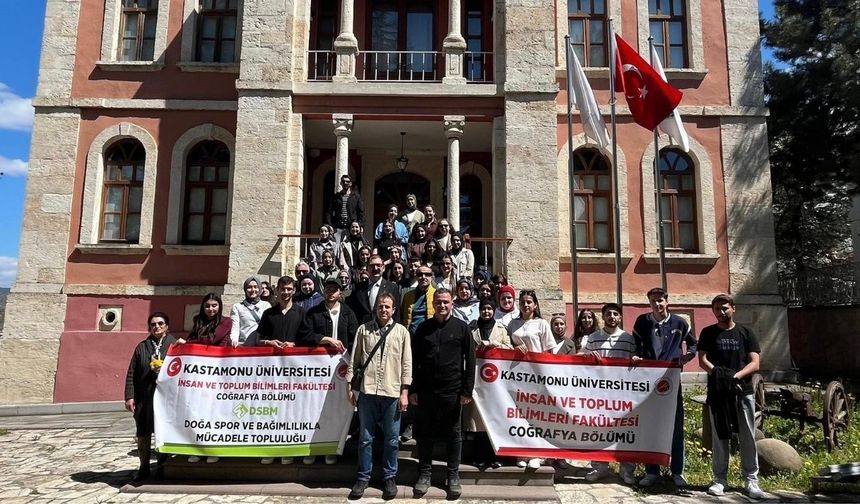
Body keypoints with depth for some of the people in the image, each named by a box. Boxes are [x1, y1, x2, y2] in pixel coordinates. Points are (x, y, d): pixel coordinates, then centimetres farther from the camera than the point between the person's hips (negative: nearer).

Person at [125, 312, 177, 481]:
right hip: (144, 396, 3)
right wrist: (129, 396, 0)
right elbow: (131, 374, 7)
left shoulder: (174, 345, 3)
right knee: (143, 433, 7)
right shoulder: (141, 347, 10)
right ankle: (144, 467, 21)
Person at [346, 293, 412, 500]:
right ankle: (363, 477, 22)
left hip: (392, 393, -1)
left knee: (391, 439, 8)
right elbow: (354, 360, 8)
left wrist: (404, 392, -2)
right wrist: (350, 385, 4)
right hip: (367, 391, 1)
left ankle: (390, 477, 23)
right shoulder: (363, 330, 6)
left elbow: (406, 364, 2)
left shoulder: (402, 332, 4)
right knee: (365, 438, 9)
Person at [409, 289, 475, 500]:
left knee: (453, 434, 8)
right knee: (425, 433, 9)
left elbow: (470, 361, 0)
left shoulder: (461, 328, 0)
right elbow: (414, 360, 7)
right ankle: (424, 474, 23)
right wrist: (412, 389, 2)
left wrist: (467, 390, -5)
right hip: (426, 390, 2)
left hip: (452, 391, -2)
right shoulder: (423, 328, 5)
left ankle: (453, 476, 21)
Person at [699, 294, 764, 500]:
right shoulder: (708, 333, 7)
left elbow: (755, 363, 0)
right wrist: (717, 373, -21)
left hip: (743, 391, 0)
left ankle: (751, 480, 11)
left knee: (748, 437, 2)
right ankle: (720, 479, 13)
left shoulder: (746, 333, 7)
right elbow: (702, 360, -2)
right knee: (719, 437, 6)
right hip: (717, 391, 0)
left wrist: (736, 376, -17)